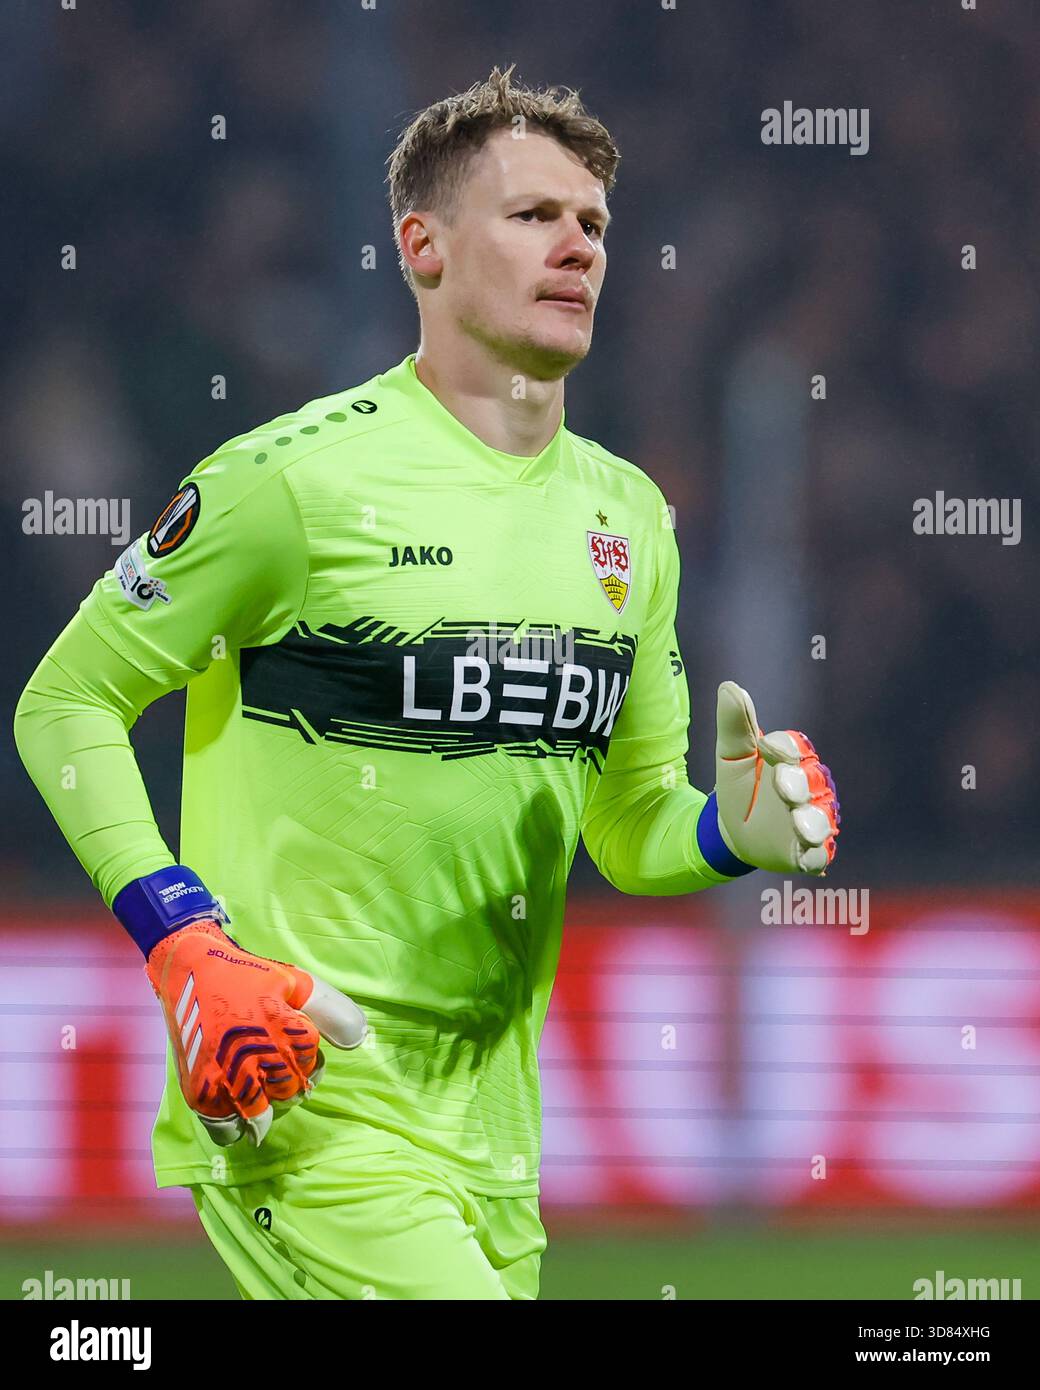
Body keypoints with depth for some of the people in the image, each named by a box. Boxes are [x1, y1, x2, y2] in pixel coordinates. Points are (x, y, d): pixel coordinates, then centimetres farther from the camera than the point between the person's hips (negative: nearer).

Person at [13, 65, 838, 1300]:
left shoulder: (627, 515, 13)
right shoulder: (300, 475, -8)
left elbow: (628, 824, 21)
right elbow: (64, 705, -3)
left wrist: (733, 831, -3)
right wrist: (188, 947, -15)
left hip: (492, 1146, 7)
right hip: (300, 1105, -7)